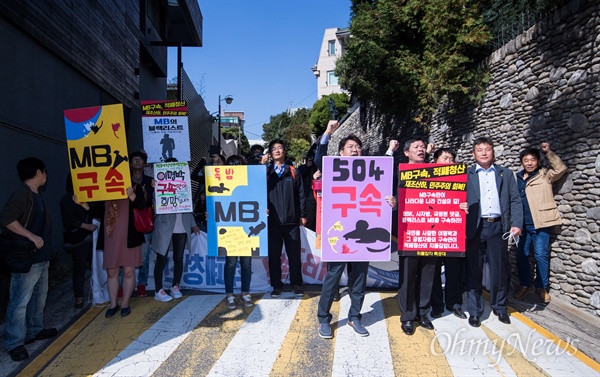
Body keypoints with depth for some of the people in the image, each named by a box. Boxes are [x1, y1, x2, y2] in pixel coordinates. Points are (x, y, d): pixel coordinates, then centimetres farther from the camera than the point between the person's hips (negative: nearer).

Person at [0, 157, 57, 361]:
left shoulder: (36, 195, 14)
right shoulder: (21, 194, -16)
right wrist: (31, 236, -25)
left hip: (41, 256, 10)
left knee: (39, 295, 19)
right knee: (20, 300, -2)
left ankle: (35, 330, 32)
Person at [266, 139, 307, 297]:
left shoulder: (293, 172, 8)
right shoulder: (266, 172, 8)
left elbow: (300, 194, 6)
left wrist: (302, 214, 2)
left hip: (291, 220, 0)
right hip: (273, 220, 1)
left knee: (294, 254, 6)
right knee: (274, 255, 6)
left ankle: (296, 284, 18)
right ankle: (276, 285, 17)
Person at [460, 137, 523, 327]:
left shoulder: (506, 174, 12)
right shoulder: (466, 175, 8)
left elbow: (515, 201, 8)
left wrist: (516, 224, -3)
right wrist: (460, 206, -18)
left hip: (498, 227, 2)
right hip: (475, 227, -1)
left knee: (499, 269, 9)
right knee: (474, 270, 4)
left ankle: (500, 307, 27)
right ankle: (475, 310, 16)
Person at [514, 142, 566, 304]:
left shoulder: (545, 175, 4)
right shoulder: (517, 178, 13)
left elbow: (561, 168, -14)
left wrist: (548, 152, -16)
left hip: (540, 223, -4)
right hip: (522, 224, 4)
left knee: (541, 255, -1)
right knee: (521, 255, 7)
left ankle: (542, 288, 15)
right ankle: (525, 285, 23)